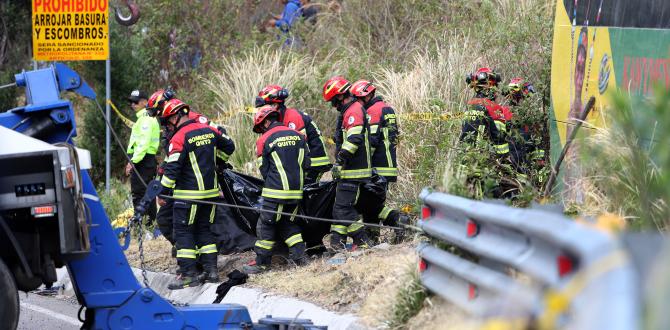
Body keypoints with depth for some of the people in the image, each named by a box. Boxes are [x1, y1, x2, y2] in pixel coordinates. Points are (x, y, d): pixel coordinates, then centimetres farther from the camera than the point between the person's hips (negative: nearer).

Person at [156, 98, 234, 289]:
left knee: (183, 231, 0)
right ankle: (211, 270, 13)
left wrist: (163, 192, -10)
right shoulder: (209, 131, 7)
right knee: (204, 229, 16)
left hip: (188, 195, -7)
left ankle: (188, 275, -5)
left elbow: (172, 168, -18)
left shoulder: (179, 138, -15)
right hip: (211, 191, 7)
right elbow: (227, 147, 21)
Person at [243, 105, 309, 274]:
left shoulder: (264, 140, -6)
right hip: (297, 190, 5)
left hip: (276, 191, -5)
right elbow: (306, 164, 11)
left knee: (266, 224, 5)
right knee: (289, 222, 20)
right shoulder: (297, 135, 7)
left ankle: (262, 262, 8)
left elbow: (264, 170, 2)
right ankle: (299, 255, 12)